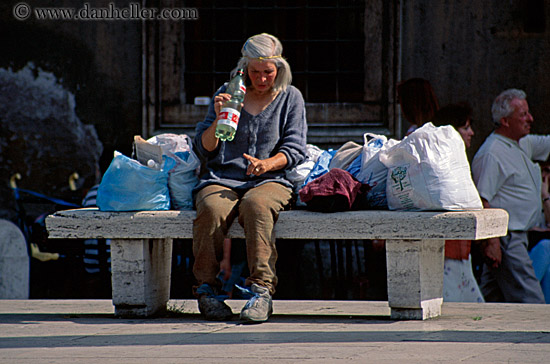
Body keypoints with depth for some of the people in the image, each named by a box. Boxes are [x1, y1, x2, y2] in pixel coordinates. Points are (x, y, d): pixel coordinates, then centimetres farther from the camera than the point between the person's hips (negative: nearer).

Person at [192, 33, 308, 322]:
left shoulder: (290, 98, 12)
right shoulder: (227, 94, 13)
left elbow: (295, 149, 4)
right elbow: (204, 148, 9)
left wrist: (267, 164, -16)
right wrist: (218, 119, -11)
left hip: (268, 181, -1)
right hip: (221, 179, 1)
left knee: (256, 205, -38)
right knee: (212, 209, -35)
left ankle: (262, 290, -41)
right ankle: (207, 288, -23)